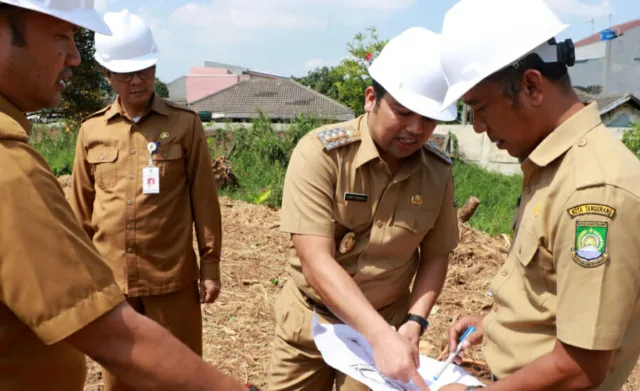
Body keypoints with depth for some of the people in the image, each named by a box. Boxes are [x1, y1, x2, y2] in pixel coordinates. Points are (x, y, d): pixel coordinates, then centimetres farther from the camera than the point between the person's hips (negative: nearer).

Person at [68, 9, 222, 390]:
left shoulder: (185, 123, -4)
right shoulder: (92, 130, 4)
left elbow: (204, 199, -2)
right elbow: (82, 207, 10)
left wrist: (211, 265, -2)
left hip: (172, 276, -2)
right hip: (110, 278, 3)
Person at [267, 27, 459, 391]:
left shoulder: (439, 171, -9)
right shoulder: (320, 152, -21)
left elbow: (436, 256, 2)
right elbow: (316, 261, -27)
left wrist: (414, 322, -12)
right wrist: (381, 336, -34)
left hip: (384, 324, 2)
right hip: (310, 319, -1)